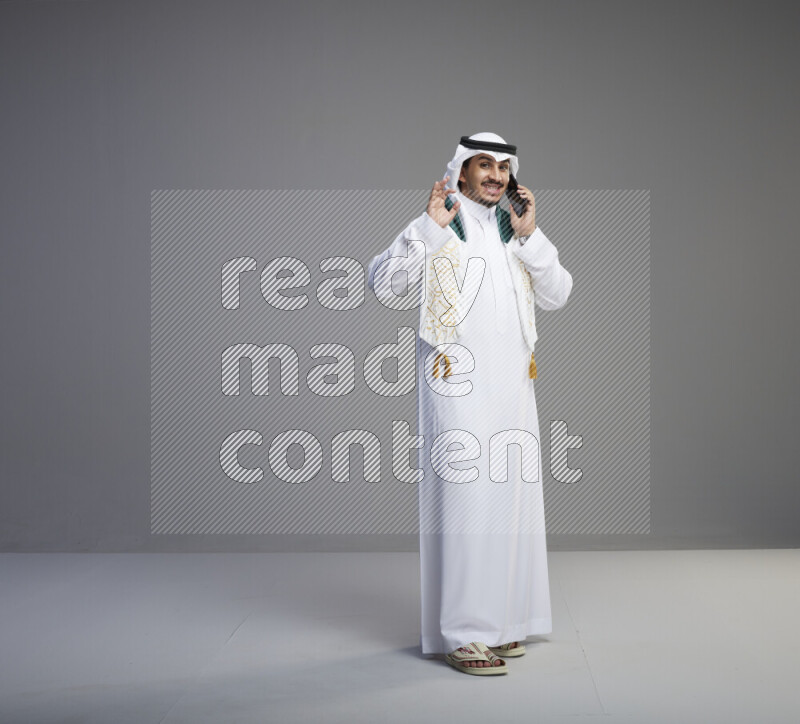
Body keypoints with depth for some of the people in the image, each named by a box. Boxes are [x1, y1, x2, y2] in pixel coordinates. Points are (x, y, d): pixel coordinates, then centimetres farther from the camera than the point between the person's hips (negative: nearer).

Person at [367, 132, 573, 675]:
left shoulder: (515, 232, 17)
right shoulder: (435, 229, 0)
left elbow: (558, 296, 8)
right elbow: (381, 280, -13)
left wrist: (529, 235, -1)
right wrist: (430, 227, -17)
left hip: (512, 385, 6)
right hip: (457, 385, -6)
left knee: (510, 498, 8)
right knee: (463, 498, -9)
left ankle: (498, 619, 20)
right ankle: (462, 634, -5)